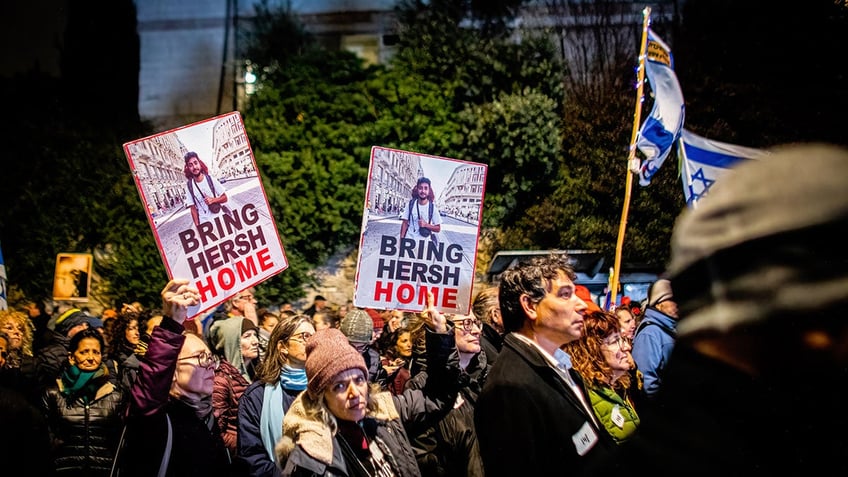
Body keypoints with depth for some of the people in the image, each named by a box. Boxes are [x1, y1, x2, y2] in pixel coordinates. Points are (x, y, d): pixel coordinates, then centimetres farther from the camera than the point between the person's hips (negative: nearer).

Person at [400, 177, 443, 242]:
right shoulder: (411, 204, 2)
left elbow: (438, 228, 2)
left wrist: (426, 225, -14)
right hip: (409, 240, 1)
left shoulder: (432, 207, -1)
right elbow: (405, 223, 6)